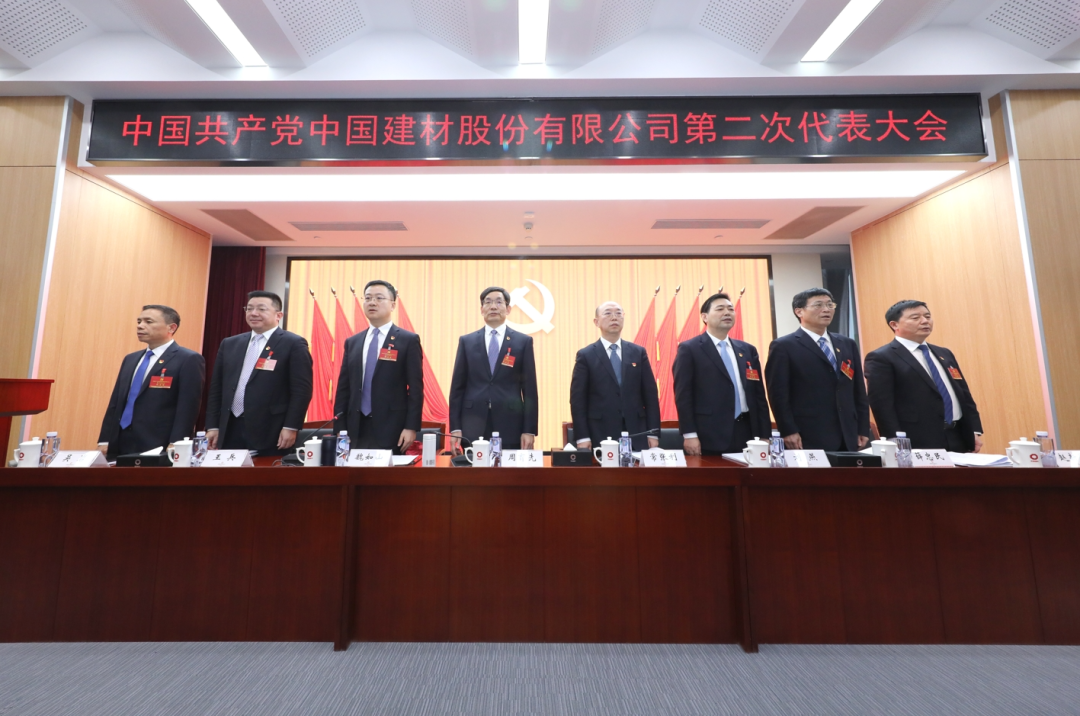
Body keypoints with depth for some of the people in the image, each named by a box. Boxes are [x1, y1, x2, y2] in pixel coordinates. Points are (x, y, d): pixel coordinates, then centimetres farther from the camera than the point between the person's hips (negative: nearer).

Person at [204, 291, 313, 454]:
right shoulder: (229, 344, 14)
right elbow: (216, 388, 16)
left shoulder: (293, 344, -6)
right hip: (230, 431, 6)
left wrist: (291, 427, -15)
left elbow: (301, 390, -10)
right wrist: (212, 426, 11)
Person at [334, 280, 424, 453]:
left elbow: (415, 388, -6)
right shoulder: (352, 342, 12)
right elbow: (343, 387, 10)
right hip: (356, 429, 4)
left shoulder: (408, 340, -3)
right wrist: (339, 428, 5)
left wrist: (411, 427, -12)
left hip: (391, 429, -4)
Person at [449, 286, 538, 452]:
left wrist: (529, 430, -4)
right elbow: (457, 387, 6)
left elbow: (529, 389, 1)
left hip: (510, 427, -1)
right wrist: (455, 427, 0)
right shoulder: (466, 341, 7)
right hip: (473, 427, 1)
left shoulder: (523, 341, 3)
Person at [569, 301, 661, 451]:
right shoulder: (585, 355, 0)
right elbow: (578, 399, -3)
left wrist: (653, 434, 1)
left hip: (637, 435, 3)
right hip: (600, 436, -2)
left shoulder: (638, 352, 8)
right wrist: (582, 437, -9)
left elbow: (650, 394, 6)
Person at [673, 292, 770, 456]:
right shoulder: (689, 349, -3)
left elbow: (759, 395, 14)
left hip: (746, 434, 5)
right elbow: (683, 395, -8)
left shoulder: (748, 350, 14)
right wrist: (689, 435, -13)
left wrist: (764, 435, 9)